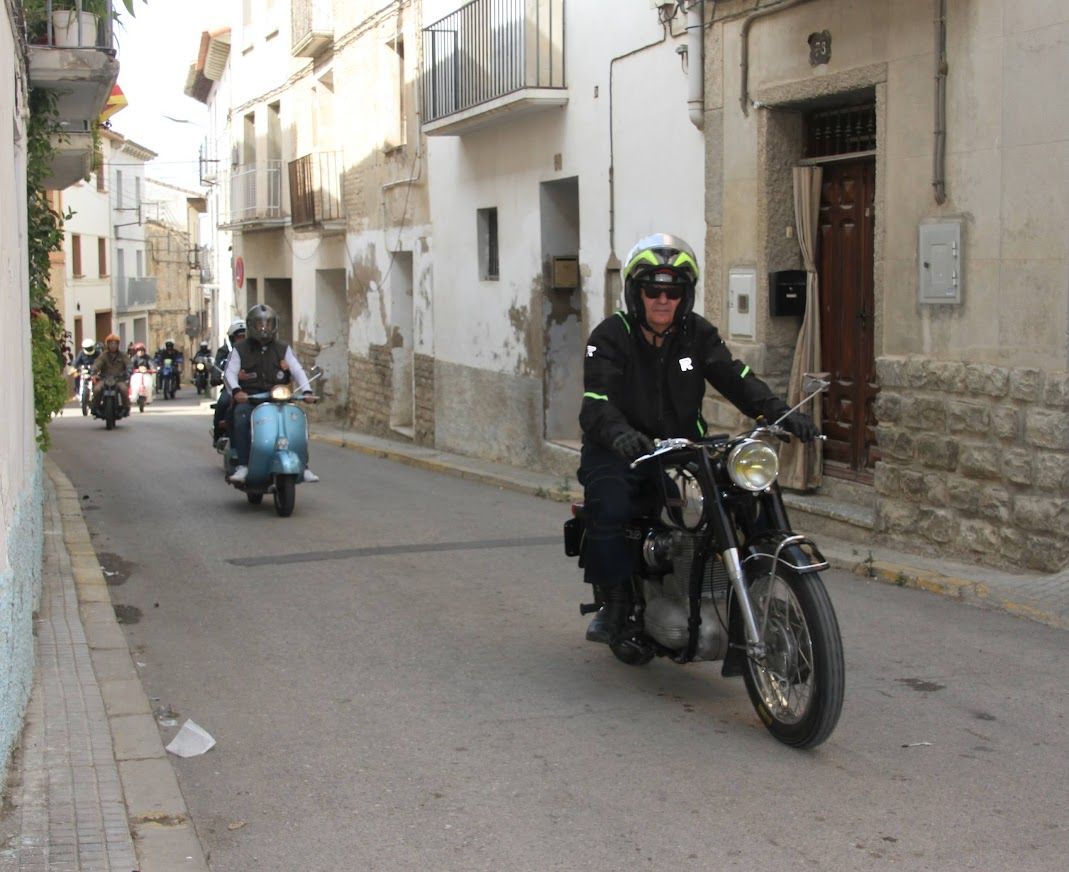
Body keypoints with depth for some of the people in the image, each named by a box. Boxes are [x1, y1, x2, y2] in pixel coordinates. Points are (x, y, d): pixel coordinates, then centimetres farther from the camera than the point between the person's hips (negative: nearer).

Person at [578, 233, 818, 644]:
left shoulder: (697, 333, 7)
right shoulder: (610, 337, -7)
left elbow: (736, 378, -3)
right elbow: (597, 402, -21)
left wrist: (780, 412, -21)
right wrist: (620, 434, -43)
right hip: (620, 452, -4)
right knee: (610, 510, -31)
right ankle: (615, 602, -10)